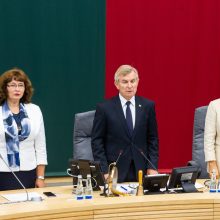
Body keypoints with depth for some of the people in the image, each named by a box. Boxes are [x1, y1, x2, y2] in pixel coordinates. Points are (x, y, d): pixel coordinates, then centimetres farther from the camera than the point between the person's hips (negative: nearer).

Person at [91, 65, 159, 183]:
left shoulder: (148, 106, 5)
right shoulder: (104, 108, -2)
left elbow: (153, 139, 9)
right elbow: (97, 142, -1)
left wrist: (152, 167, -1)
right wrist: (104, 171, -9)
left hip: (141, 171, 2)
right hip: (114, 172, -2)